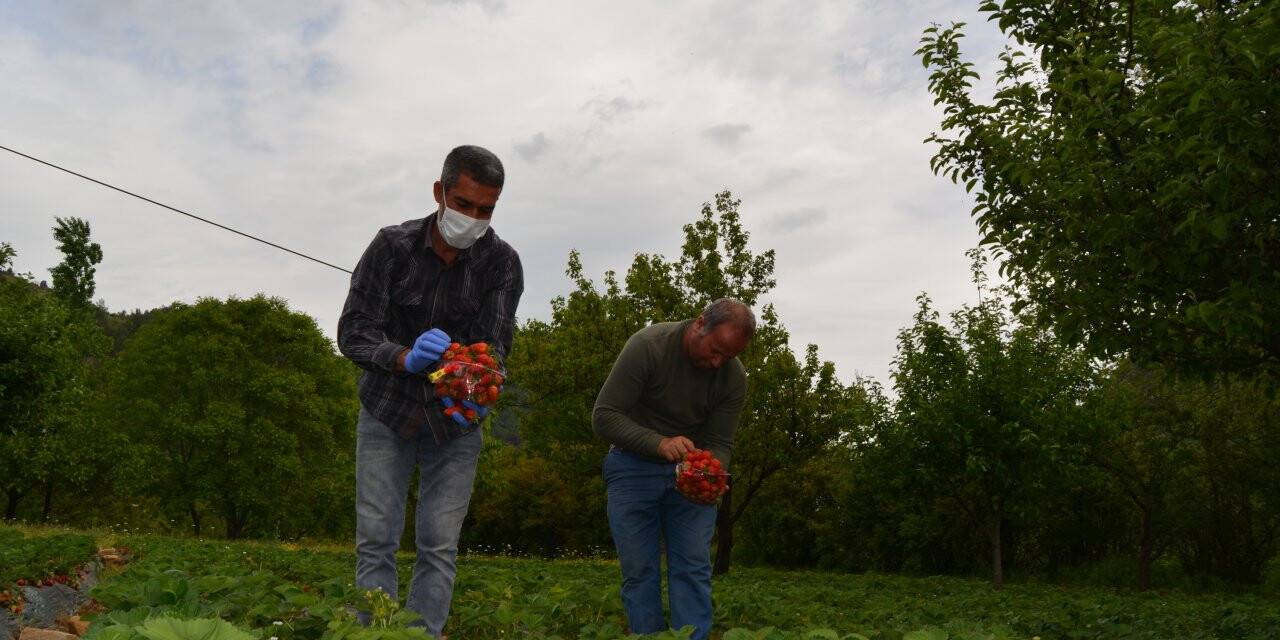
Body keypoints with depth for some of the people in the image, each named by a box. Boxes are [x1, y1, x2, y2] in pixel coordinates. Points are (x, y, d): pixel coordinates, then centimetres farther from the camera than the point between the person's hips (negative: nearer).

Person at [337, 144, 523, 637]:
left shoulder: (502, 263, -11)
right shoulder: (392, 246, -13)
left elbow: (494, 343, -17)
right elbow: (352, 332, -17)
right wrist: (404, 357, -38)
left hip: (455, 418, 0)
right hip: (387, 413, 0)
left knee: (439, 546, -2)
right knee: (376, 541, -2)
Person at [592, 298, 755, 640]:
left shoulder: (734, 377, -11)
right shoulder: (647, 345, -23)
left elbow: (719, 443, -6)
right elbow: (604, 416, -23)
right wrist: (659, 443, -38)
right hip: (634, 466, -2)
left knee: (694, 568, -5)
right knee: (639, 572, -2)